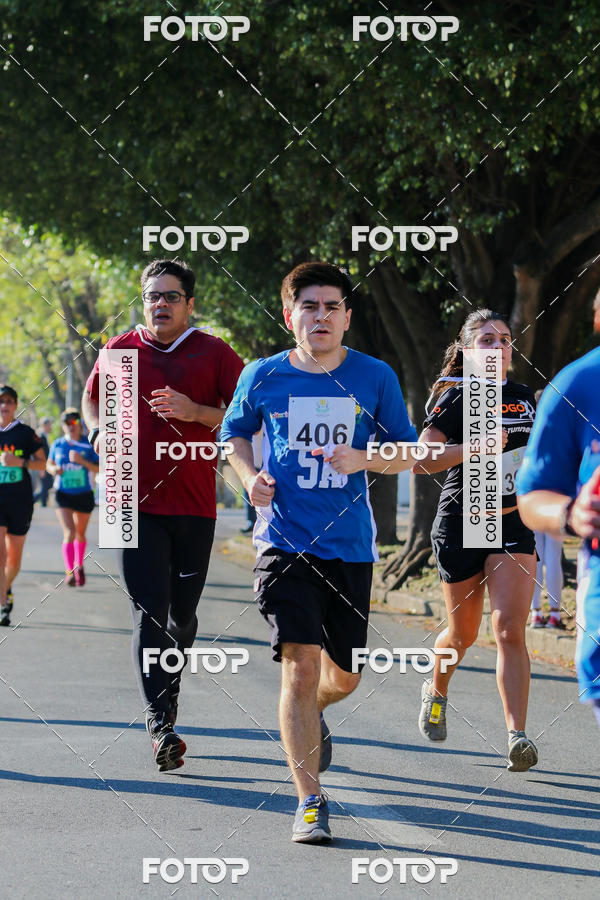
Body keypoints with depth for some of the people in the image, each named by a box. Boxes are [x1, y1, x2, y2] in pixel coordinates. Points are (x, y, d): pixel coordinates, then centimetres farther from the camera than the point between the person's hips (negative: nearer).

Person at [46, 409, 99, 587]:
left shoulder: (89, 445, -5)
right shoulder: (57, 445, 1)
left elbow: (99, 468, -9)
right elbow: (49, 463, 16)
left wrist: (82, 461, -24)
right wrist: (53, 469, -8)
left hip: (84, 495, 0)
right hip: (63, 494, 0)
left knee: (80, 533, 15)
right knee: (69, 532, -16)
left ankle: (79, 566, 37)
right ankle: (69, 572, -18)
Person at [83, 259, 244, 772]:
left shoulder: (215, 354, 2)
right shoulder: (120, 351, 8)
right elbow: (92, 399, 26)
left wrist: (196, 412, -16)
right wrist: (101, 432, 6)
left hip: (194, 504, 1)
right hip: (136, 501, -1)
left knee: (183, 613, 11)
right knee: (150, 613, -10)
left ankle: (168, 687, 38)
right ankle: (161, 725, -14)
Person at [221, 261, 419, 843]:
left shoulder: (375, 378, 1)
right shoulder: (263, 377, 1)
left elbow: (409, 452, 7)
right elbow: (235, 432, 19)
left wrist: (364, 459, -13)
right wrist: (250, 477, -1)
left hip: (350, 547, 2)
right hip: (284, 543, -2)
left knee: (343, 676, 12)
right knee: (300, 665, -14)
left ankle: (309, 716, 49)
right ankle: (310, 801, -8)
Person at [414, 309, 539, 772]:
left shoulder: (524, 398, 8)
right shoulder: (456, 398, -6)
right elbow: (420, 459, -14)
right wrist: (474, 448, -25)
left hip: (513, 525, 2)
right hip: (460, 525, -2)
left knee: (510, 629, -13)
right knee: (463, 633, 11)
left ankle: (517, 736, -18)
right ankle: (436, 690, 44)